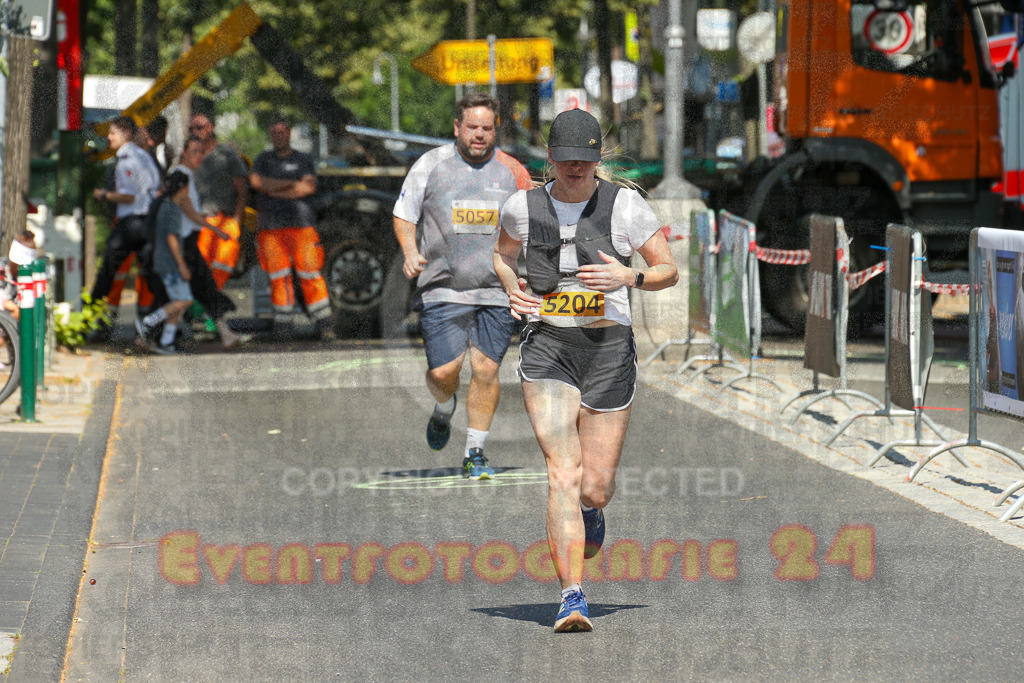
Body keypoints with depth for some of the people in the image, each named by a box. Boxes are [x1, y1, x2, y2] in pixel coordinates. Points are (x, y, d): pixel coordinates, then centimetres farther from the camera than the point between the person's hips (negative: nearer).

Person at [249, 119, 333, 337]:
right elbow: (256, 181, -3)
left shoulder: (303, 160, 11)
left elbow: (309, 187, -5)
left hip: (301, 225, -1)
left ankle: (324, 327, -4)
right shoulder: (264, 159, 16)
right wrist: (291, 184, -5)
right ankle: (281, 329, 1)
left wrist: (274, 191, -6)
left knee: (311, 276, -7)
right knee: (279, 278, -3)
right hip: (270, 227, 2)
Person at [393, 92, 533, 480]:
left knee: (486, 370, -3)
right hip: (442, 289, -1)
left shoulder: (512, 172, 7)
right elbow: (403, 215, 9)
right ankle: (443, 409, 28)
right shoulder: (431, 165, 3)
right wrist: (410, 252, -10)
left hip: (497, 291, 1)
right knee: (443, 371, -9)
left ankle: (475, 453, 10)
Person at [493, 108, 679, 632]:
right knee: (563, 470, -18)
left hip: (608, 348, 0)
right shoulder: (524, 207, 4)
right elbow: (503, 254, 25)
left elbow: (669, 271, 4)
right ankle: (573, 598, -19)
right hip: (546, 347, 0)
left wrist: (628, 277, -16)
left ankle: (592, 512, 45)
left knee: (595, 487, 4)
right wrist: (512, 289, 4)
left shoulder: (625, 205, -2)